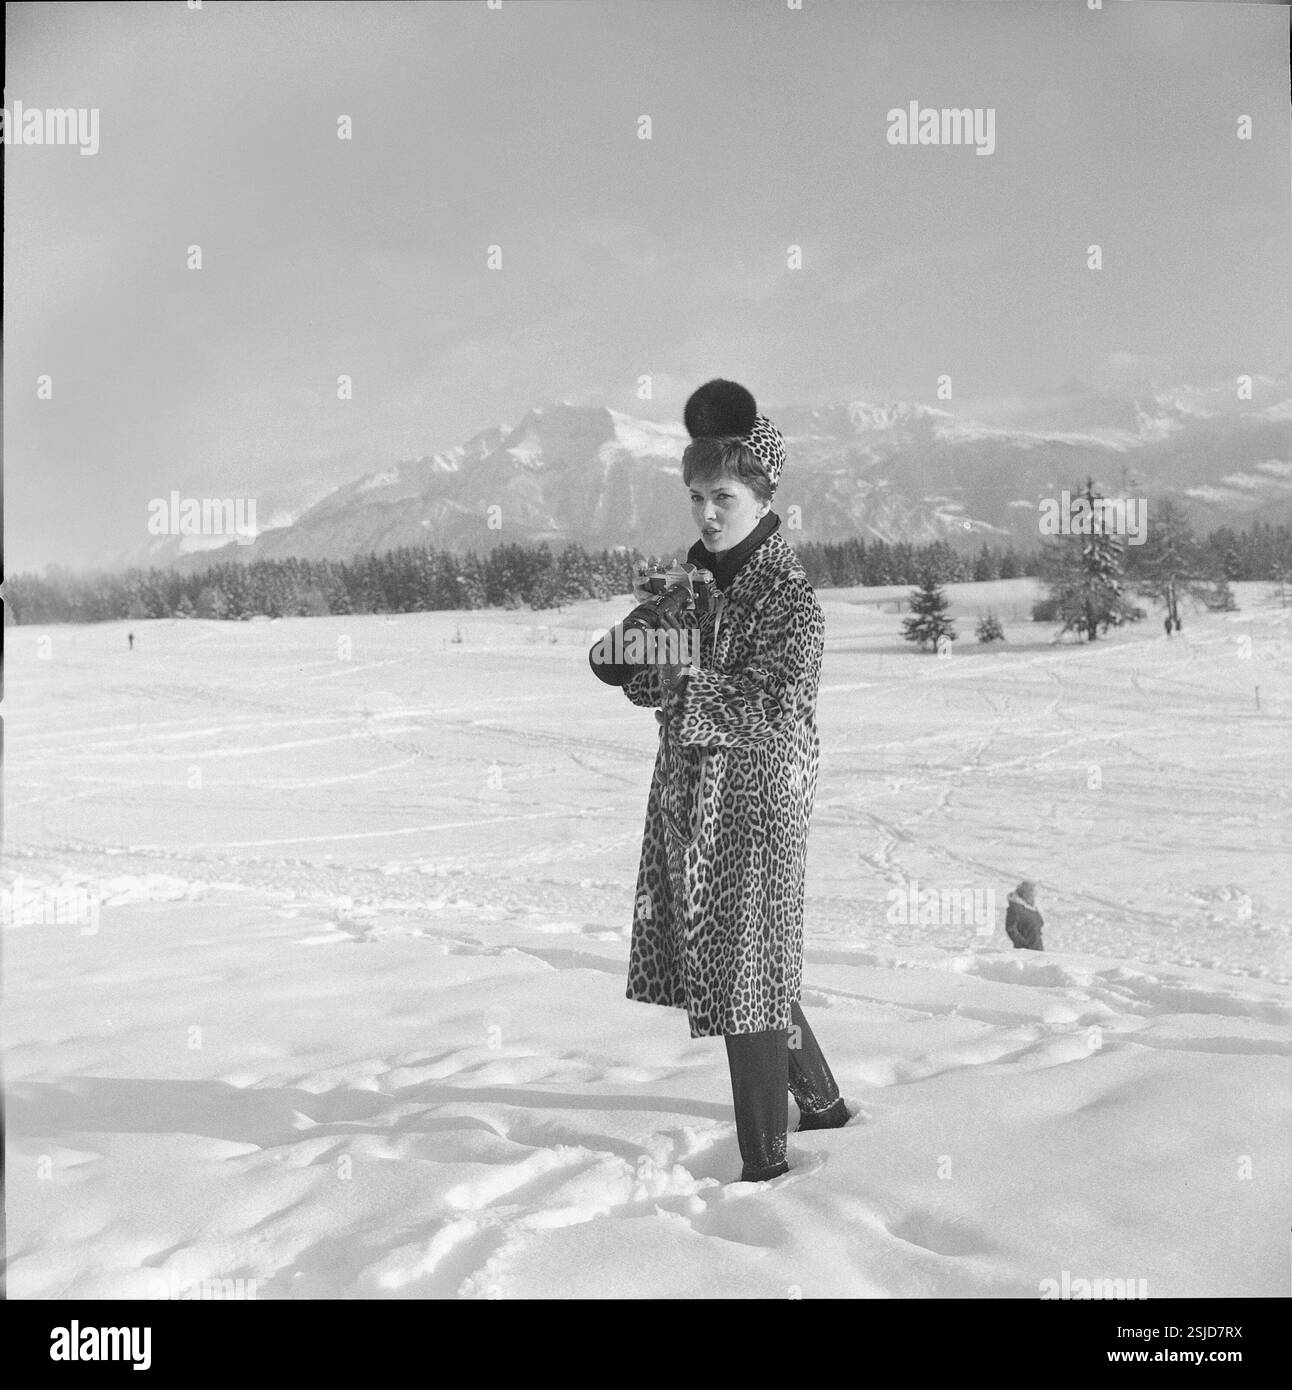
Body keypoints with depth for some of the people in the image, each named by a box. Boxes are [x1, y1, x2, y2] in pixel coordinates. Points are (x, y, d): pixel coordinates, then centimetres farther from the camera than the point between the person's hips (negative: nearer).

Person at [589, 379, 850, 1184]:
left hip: (759, 795, -7)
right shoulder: (693, 576, 8)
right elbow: (654, 683, 10)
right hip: (691, 797, 8)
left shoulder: (789, 593, -13)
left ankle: (766, 1161, 5)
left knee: (747, 968, -4)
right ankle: (821, 1101, 36)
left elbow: (774, 704, -23)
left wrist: (680, 682, -24)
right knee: (747, 961, 17)